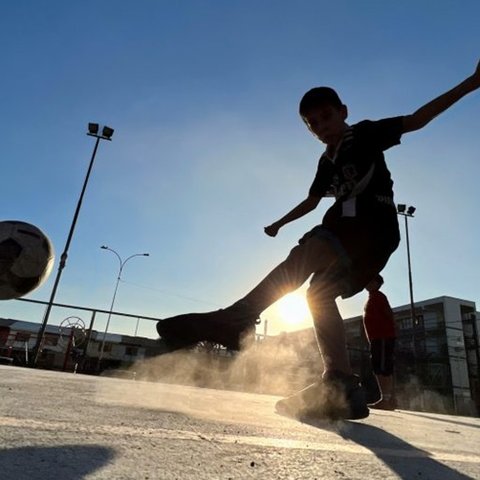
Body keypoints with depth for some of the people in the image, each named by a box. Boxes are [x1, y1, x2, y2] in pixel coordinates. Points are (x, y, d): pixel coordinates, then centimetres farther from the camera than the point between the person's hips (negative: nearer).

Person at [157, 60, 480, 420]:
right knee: (321, 293, -7)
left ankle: (237, 319, -39)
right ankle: (342, 386, -11)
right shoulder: (328, 162, 24)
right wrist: (280, 223, 37)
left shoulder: (366, 134, 9)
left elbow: (415, 121, 2)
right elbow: (312, 201, 33)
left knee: (308, 251, -31)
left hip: (375, 227, -8)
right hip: (348, 231, 8)